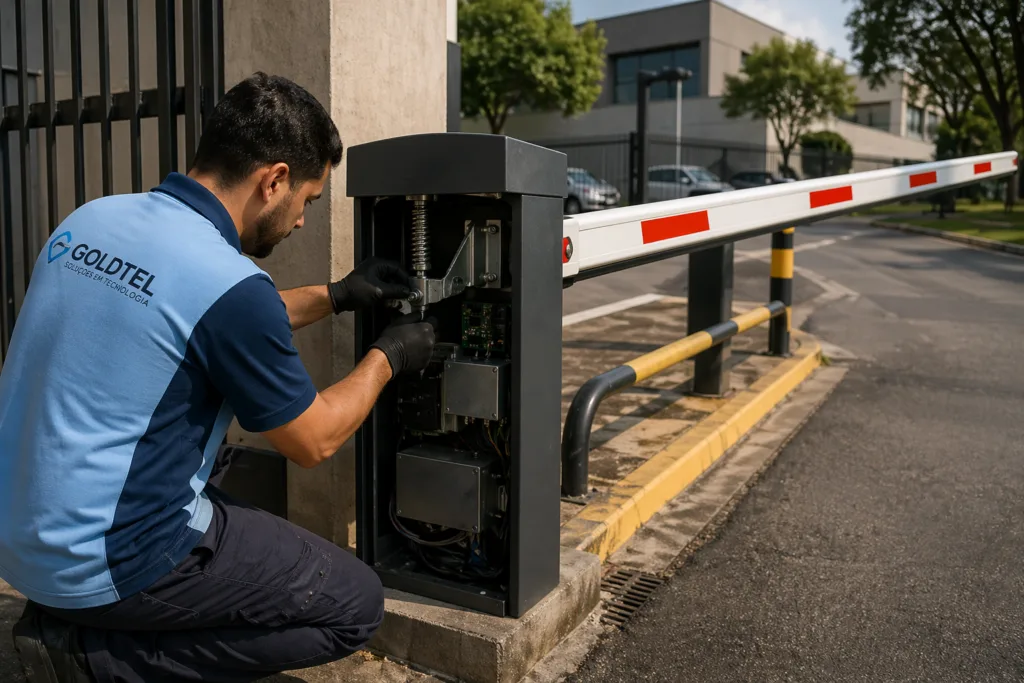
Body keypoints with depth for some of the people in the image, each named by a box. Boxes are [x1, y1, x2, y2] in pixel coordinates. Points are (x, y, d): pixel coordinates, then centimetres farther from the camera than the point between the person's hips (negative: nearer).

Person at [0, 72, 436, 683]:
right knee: (355, 604, 0)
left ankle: (79, 630, 13)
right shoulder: (228, 283, -24)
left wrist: (335, 297, 20)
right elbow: (314, 442, -11)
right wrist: (388, 357, 5)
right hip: (106, 564, -8)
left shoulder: (90, 219, 1)